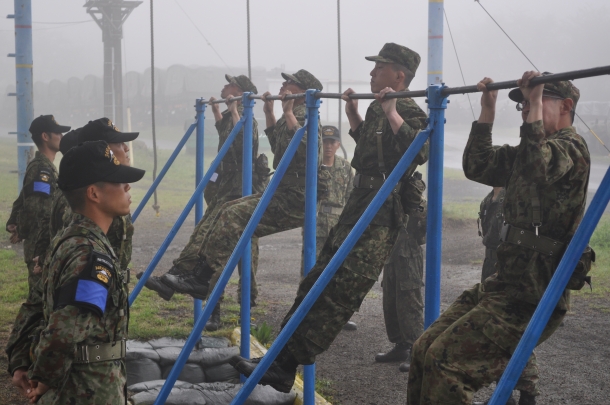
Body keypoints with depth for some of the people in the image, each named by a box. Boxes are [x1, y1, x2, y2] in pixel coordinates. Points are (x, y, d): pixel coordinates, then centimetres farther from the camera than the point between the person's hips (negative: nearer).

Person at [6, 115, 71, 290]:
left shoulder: (44, 166, 15)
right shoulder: (42, 169, -18)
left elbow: (23, 200, 20)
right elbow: (34, 208, -25)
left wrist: (12, 224, 8)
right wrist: (22, 233, -11)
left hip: (47, 246, 10)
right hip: (42, 247, -10)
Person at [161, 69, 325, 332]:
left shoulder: (304, 117, -13)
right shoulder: (291, 117, 18)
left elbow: (303, 148, -32)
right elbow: (277, 146, 34)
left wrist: (288, 112, -29)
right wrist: (269, 112, 26)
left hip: (295, 199, -11)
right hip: (284, 194, 11)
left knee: (234, 216, -20)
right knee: (228, 212, 5)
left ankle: (202, 279, -17)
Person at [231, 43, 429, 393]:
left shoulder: (409, 113, -10)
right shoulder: (377, 109, 17)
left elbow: (419, 151, -30)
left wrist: (391, 113, -29)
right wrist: (353, 113, 27)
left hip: (380, 219, -10)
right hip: (357, 208, 10)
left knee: (338, 295, -11)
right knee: (316, 284, 8)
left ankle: (285, 368, -12)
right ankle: (281, 358, 11)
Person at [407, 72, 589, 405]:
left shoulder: (572, 148, -10)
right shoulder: (528, 151, 19)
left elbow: (539, 165, -32)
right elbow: (477, 167, 16)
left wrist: (536, 103, -24)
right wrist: (487, 109, 10)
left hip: (534, 295, -9)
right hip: (502, 283, 9)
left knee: (446, 358, -19)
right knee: (424, 350, 2)